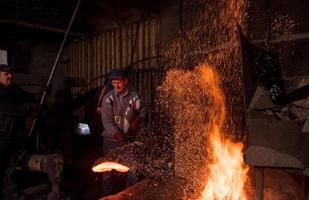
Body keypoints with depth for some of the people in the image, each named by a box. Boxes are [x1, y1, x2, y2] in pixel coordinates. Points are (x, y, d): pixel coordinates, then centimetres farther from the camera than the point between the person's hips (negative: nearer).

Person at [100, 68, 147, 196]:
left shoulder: (134, 96, -5)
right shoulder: (108, 98, -9)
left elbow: (143, 111, 7)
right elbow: (107, 122, -14)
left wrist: (136, 121, -14)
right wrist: (121, 139, -21)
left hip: (130, 138, 1)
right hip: (112, 139, -1)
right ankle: (108, 195, 29)